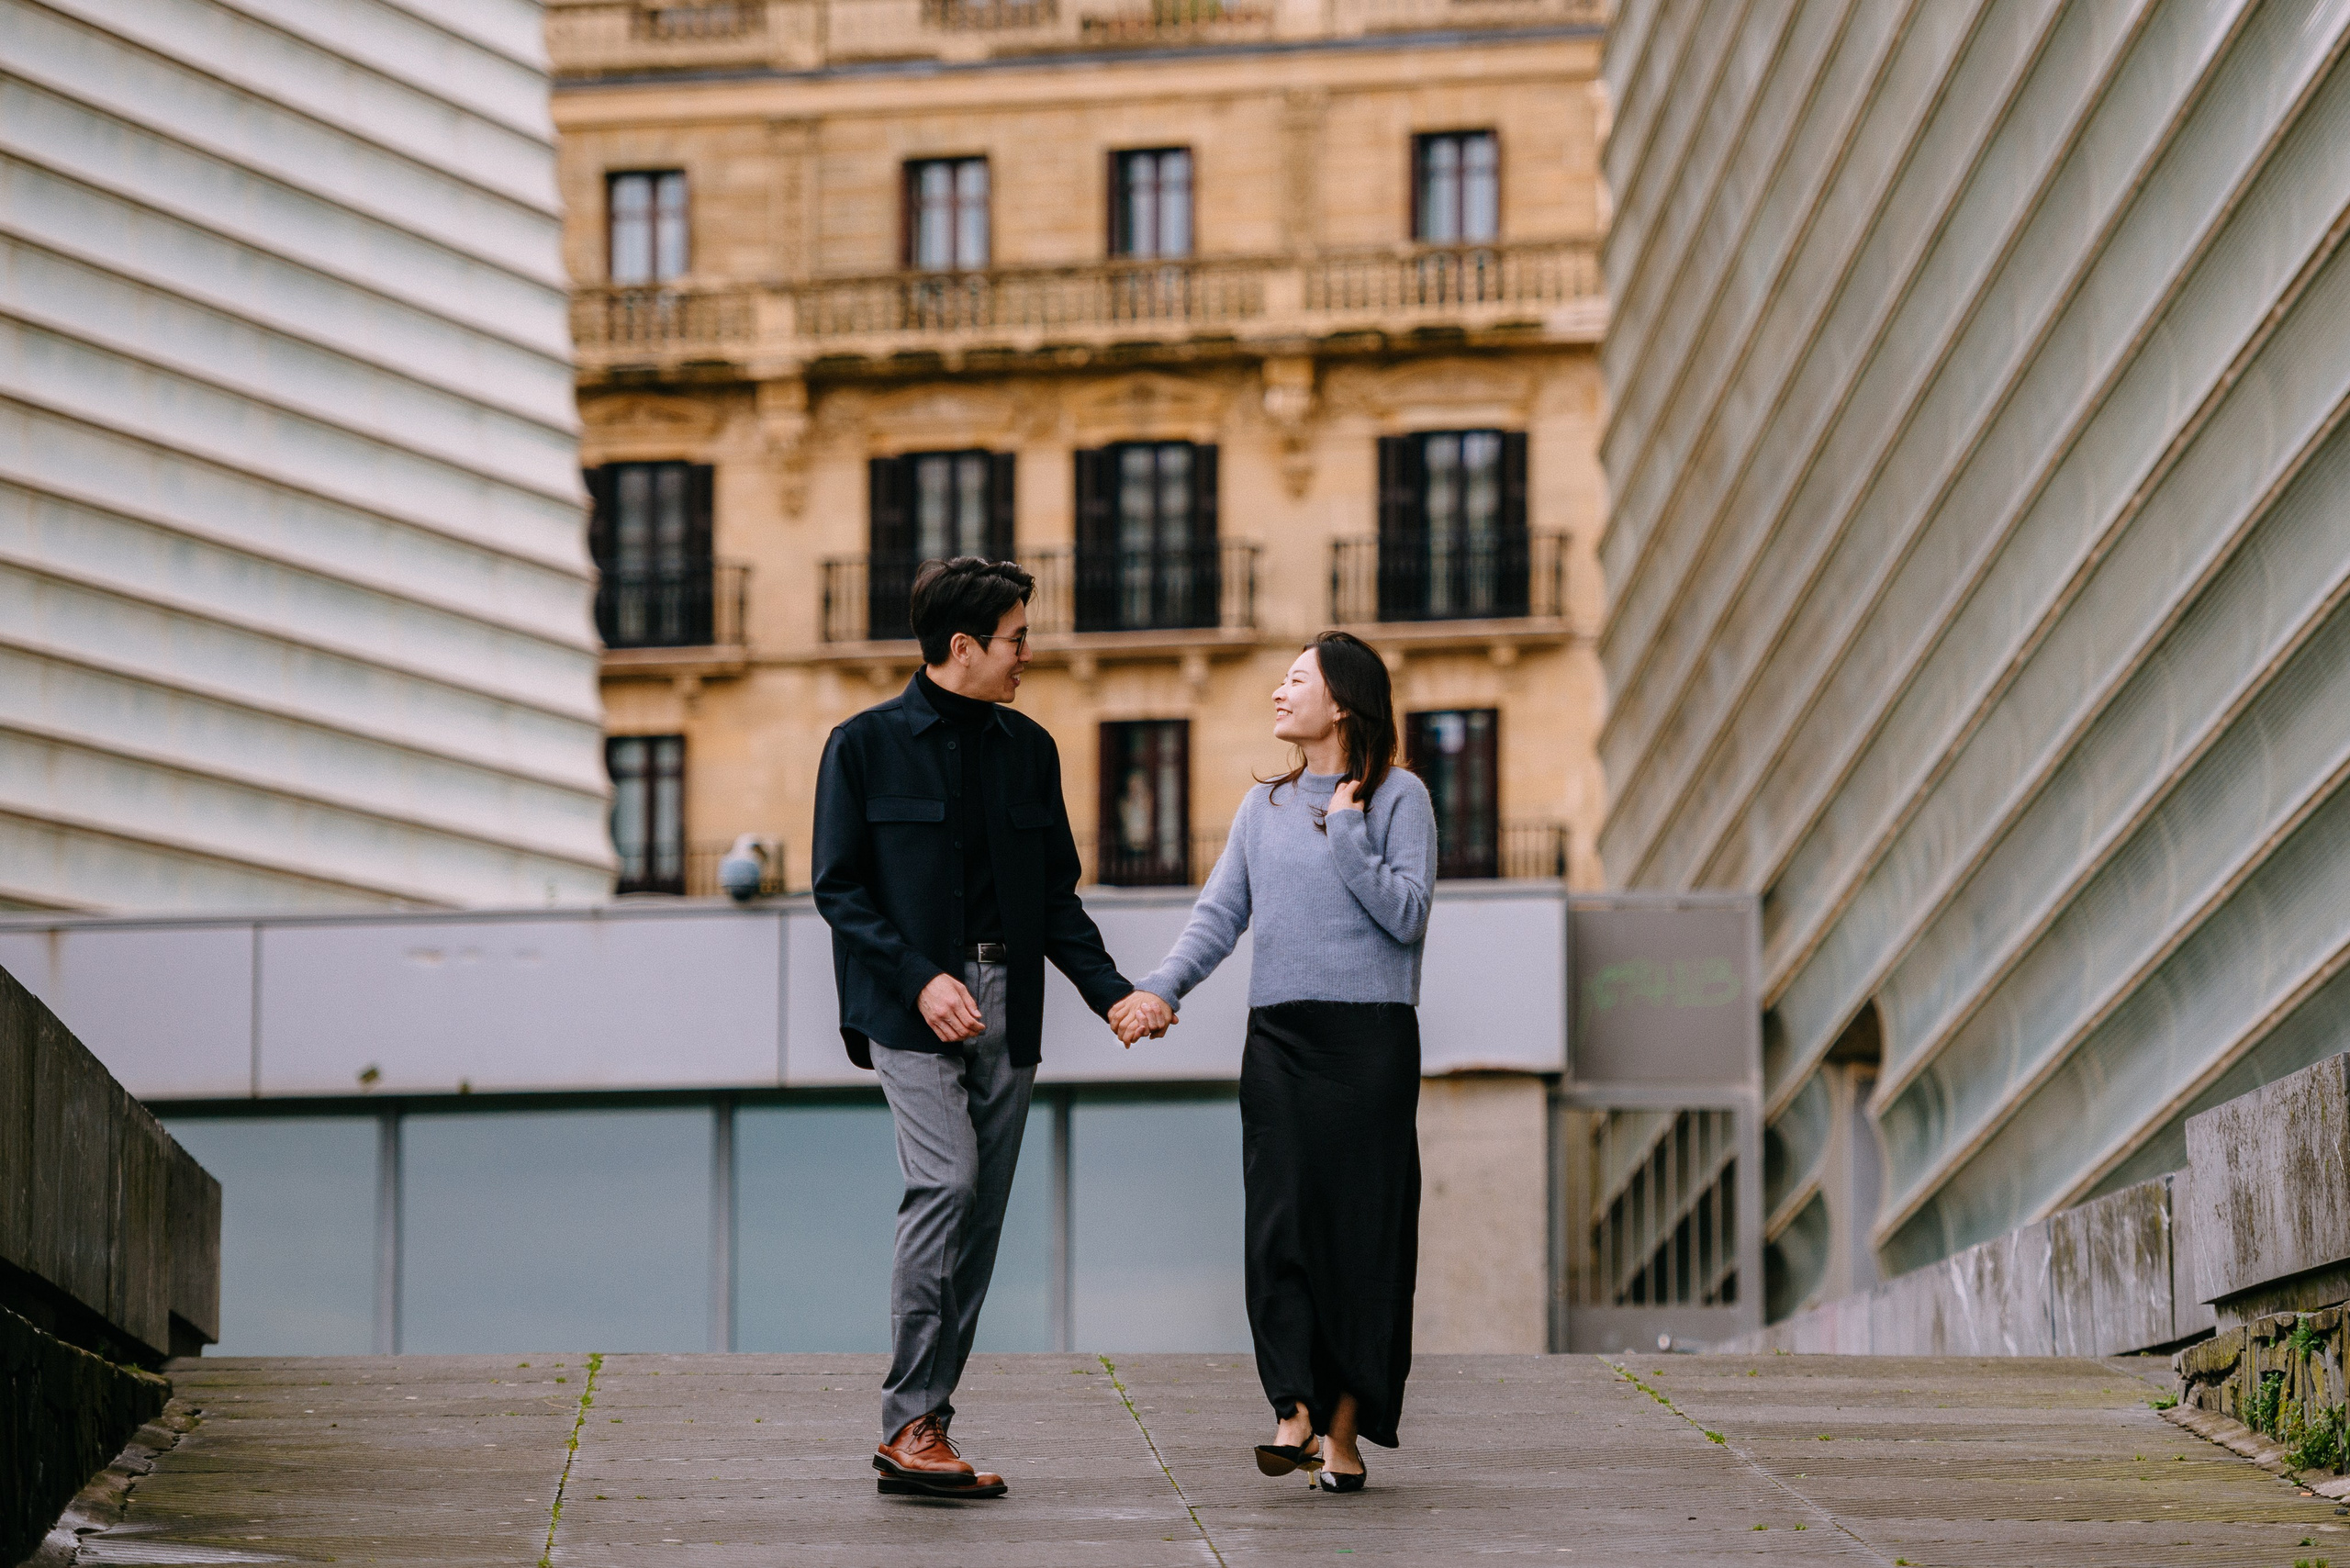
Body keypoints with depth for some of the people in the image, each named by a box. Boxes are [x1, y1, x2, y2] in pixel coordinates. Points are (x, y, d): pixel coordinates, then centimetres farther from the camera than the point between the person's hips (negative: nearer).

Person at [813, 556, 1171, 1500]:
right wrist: (922, 980, -15)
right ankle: (909, 1423, -17)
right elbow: (838, 888, -3)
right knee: (947, 1180, -21)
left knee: (981, 1212, 2)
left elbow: (1056, 892, 18)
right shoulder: (866, 746, -1)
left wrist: (1110, 991, 5)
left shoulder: (1029, 749, 15)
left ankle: (925, 1430, 8)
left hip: (1005, 1003, 6)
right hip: (908, 1004, -6)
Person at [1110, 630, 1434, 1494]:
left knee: (1365, 1221, -3)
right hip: (1278, 1038, 4)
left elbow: (1406, 914, -6)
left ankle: (1346, 1425, 3)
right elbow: (1217, 918, 11)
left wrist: (1347, 835, -10)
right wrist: (1157, 989, -4)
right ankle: (1296, 1411, -11)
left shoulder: (1397, 796, 3)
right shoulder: (1263, 808, 17)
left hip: (1370, 1036, -4)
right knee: (1282, 1217, -8)